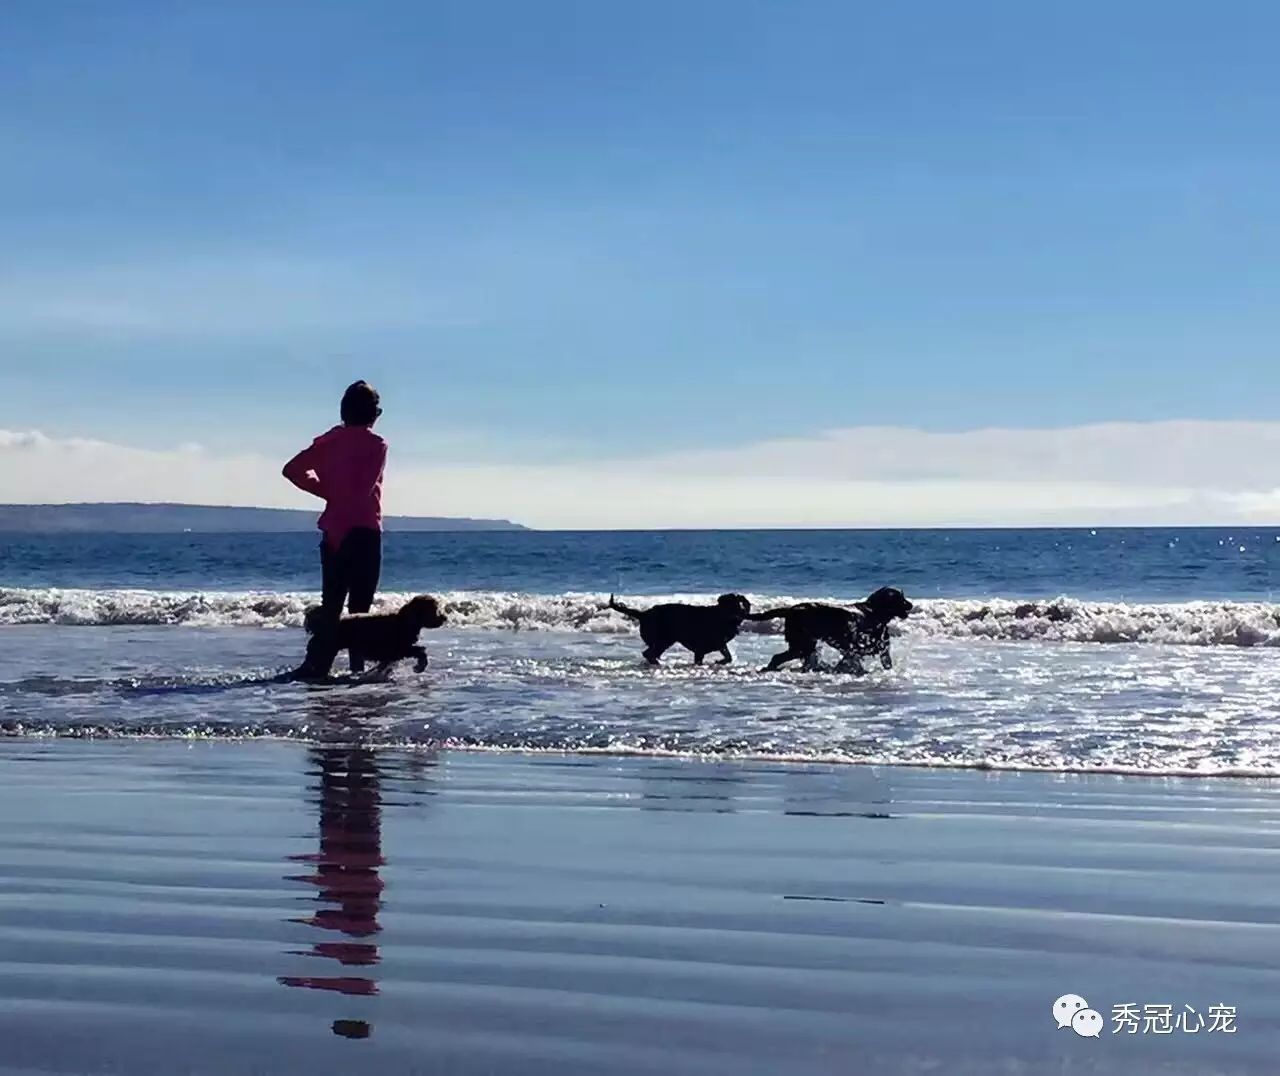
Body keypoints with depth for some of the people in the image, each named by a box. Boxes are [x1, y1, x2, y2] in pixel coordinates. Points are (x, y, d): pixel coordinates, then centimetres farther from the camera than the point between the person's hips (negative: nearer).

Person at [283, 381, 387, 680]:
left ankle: (316, 664, -2)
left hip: (333, 529, 5)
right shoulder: (375, 444, -7)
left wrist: (326, 490, 11)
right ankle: (358, 665, -3)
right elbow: (363, 490, -17)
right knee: (360, 604, -1)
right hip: (364, 530, -5)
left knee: (331, 602, 7)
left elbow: (292, 470, 8)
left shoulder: (330, 440, 9)